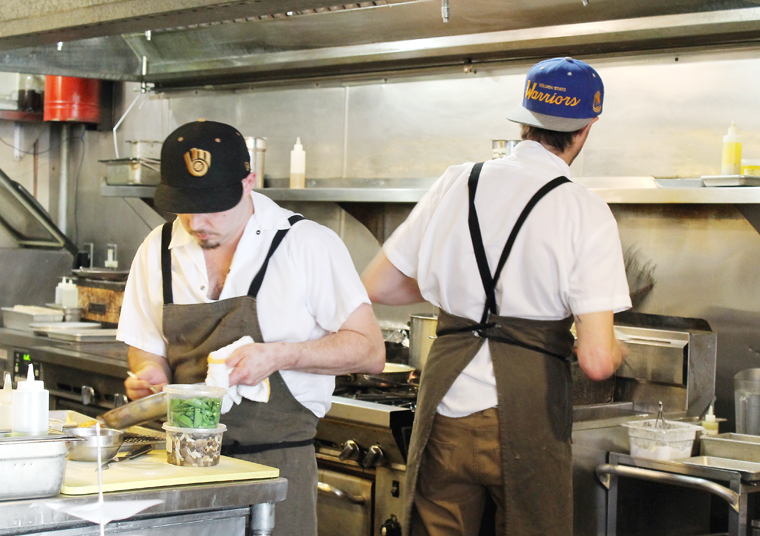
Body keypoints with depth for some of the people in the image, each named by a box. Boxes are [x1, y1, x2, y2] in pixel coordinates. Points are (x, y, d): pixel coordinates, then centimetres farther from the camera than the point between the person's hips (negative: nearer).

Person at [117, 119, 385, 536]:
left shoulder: (308, 246, -9)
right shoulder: (157, 251, 4)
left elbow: (369, 351, -7)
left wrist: (280, 355, -20)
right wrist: (151, 371, -7)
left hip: (276, 465, -3)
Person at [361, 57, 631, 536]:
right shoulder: (586, 213, -8)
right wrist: (616, 351, 10)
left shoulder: (456, 184, 3)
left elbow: (377, 287, 11)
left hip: (446, 411, 3)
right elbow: (596, 361, -13)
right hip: (526, 422, -3)